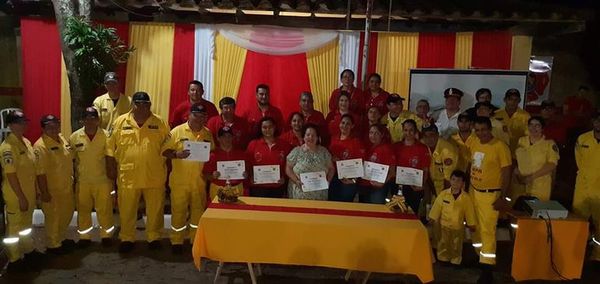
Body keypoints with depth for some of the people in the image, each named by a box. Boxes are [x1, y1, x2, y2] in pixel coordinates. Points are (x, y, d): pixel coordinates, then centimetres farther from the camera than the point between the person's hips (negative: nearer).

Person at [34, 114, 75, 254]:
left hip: (67, 187, 8)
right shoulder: (40, 146, -20)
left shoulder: (62, 139, 5)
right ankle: (53, 245, 23)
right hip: (52, 190, -8)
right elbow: (40, 172, -21)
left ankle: (61, 238, 39)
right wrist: (44, 192, -20)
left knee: (67, 214, 20)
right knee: (53, 217, 6)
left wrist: (72, 180, 17)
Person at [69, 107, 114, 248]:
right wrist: (73, 179, 3)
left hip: (103, 180, -1)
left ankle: (106, 235, 25)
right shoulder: (75, 137, -4)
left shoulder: (106, 136, -8)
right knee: (83, 210, 14)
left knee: (104, 210, 8)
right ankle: (84, 236, 29)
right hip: (82, 181, 2)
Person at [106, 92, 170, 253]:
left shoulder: (160, 123, 2)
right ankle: (127, 239, 25)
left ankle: (154, 237, 25)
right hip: (127, 176, 0)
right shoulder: (121, 122, 2)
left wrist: (167, 169, 1)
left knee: (155, 209, 9)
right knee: (126, 210, 9)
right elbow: (111, 147, 4)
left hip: (154, 176, 0)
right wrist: (111, 168, 1)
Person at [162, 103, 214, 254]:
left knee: (198, 211, 11)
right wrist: (176, 154, -24)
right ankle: (176, 241, 21)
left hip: (199, 181, 3)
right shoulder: (177, 131, -4)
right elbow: (165, 151, -5)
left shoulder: (207, 133, 7)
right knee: (178, 211, 6)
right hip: (180, 181, -3)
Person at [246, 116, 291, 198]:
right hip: (258, 188, -1)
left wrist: (284, 177, -4)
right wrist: (251, 178, -7)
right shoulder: (253, 144, 2)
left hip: (277, 188, 1)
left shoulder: (284, 145, 4)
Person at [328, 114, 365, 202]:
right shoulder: (333, 139, 7)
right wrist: (332, 159, -2)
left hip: (349, 180, -4)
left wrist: (354, 179, -15)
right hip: (334, 179, 4)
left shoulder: (357, 141, -4)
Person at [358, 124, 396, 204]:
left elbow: (392, 171, -10)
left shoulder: (387, 149, -7)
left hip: (378, 186, -6)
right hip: (363, 186, 6)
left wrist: (383, 182, -23)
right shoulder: (367, 148, 10)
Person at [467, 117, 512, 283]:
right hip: (473, 191, 6)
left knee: (487, 230, -5)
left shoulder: (500, 147, -15)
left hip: (490, 194, -6)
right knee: (476, 227, 15)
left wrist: (503, 197, -14)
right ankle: (479, 256, 33)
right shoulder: (473, 143, 4)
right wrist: (469, 186, 13)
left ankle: (487, 270, 2)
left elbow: (507, 173, -12)